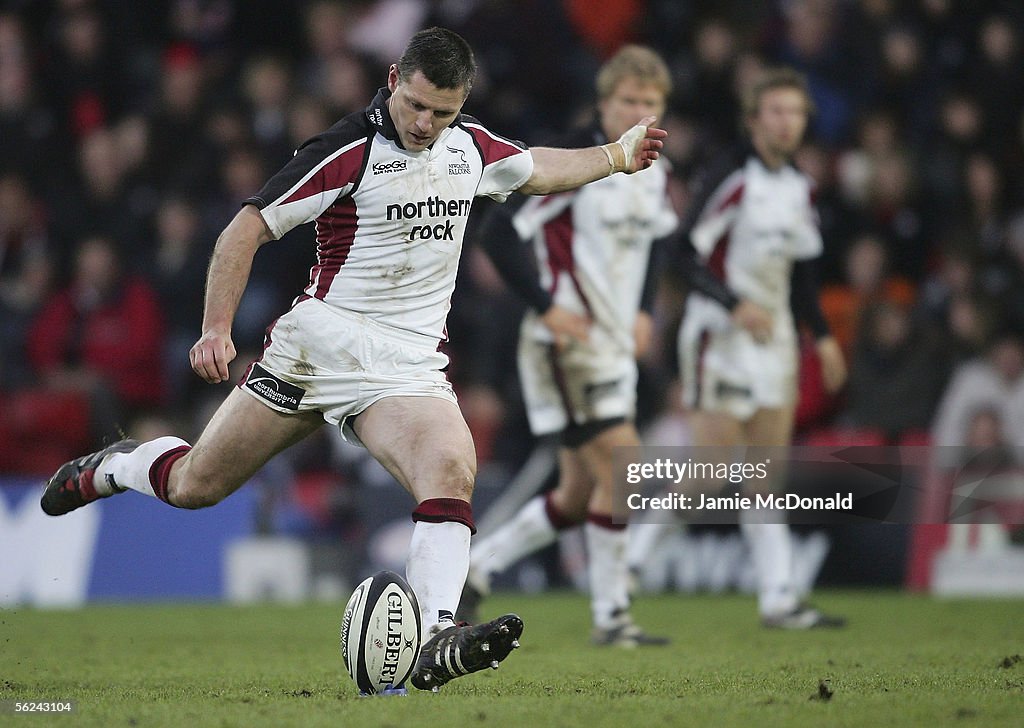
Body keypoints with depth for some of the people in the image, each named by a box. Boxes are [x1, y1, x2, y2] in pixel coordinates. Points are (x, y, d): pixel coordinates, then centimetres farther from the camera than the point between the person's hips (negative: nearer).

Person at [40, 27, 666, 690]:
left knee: (451, 469, -27)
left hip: (409, 364, 3)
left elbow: (540, 170, 31)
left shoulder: (470, 144, 8)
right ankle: (110, 467, 37)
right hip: (319, 340, -3)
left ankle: (437, 643, -37)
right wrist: (217, 328, -18)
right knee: (195, 486, 3)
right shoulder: (349, 150, -12)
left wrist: (618, 156, 24)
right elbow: (247, 230, -11)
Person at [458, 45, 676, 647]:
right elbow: (499, 233, -18)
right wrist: (546, 306, -20)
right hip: (567, 343, -8)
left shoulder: (655, 175, 9)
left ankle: (474, 568, 26)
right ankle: (611, 616, -4)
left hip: (615, 348, 8)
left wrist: (643, 312, 12)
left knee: (577, 497, 10)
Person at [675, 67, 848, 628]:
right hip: (719, 336, -7)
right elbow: (685, 253, -18)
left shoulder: (799, 187, 11)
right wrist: (736, 304, -27)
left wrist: (822, 335, 18)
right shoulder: (731, 178, -14)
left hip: (774, 337, 7)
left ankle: (779, 599, 4)